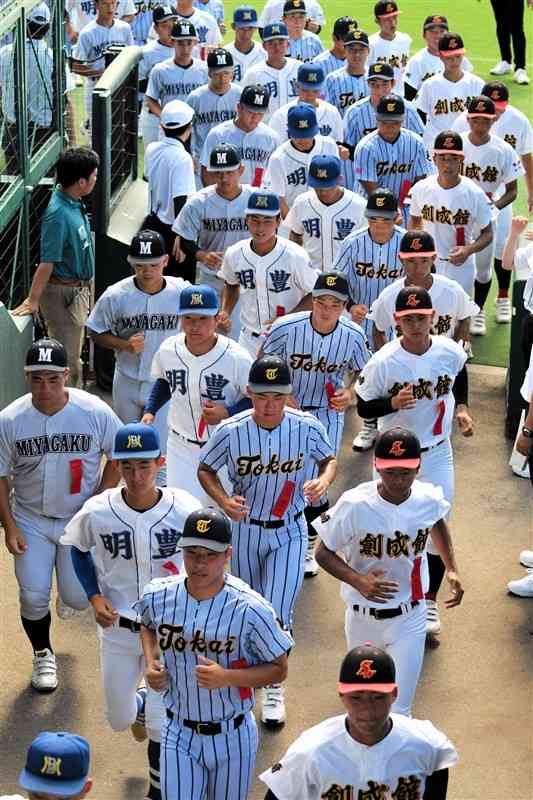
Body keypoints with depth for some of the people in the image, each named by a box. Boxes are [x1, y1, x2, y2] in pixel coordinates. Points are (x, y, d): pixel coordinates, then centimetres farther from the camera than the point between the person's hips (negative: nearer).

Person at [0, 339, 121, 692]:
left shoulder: (95, 411, -15)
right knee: (33, 596, -4)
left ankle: (70, 584, 34)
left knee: (79, 598, -4)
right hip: (31, 520, 1)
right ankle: (43, 655, 24)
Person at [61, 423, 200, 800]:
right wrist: (95, 597, -7)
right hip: (118, 628, 2)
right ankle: (141, 703, 54)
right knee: (119, 720, 17)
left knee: (161, 725, -1)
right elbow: (80, 550, 5)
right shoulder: (97, 512, -17)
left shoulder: (185, 510, -20)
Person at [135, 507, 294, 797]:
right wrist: (151, 663, -3)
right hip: (179, 734, 2)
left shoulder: (250, 609, -20)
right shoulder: (158, 596, -9)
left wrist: (226, 677, -26)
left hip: (231, 737, -1)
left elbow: (279, 670, -11)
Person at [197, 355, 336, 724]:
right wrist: (224, 500, -21)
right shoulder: (231, 431, -19)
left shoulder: (308, 428, -18)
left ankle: (274, 687, 15)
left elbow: (330, 459, 1)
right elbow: (205, 469, -3)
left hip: (289, 532, -1)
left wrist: (324, 480, -21)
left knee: (278, 612, -7)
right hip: (244, 528, 1)